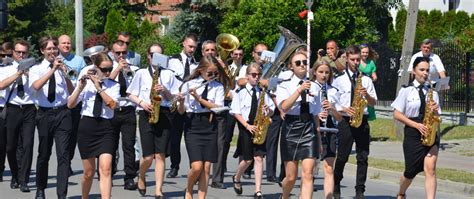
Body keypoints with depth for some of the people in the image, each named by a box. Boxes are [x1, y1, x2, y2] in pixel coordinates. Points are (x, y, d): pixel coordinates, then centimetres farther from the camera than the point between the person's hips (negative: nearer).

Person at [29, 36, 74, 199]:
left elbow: (72, 92, -1)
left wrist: (65, 74, -15)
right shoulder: (36, 69, 4)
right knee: (44, 154, 12)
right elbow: (36, 86, -18)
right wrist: (53, 70, -22)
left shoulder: (63, 68, 6)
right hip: (45, 114, 0)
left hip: (62, 113, 0)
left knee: (63, 154, -8)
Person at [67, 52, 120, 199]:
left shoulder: (114, 86, 4)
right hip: (87, 126, 1)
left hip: (106, 128, 0)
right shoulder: (86, 83, 3)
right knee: (89, 172, 9)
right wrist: (80, 87, -15)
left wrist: (98, 87, -16)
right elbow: (70, 104, -3)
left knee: (106, 169, -17)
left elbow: (112, 105, -13)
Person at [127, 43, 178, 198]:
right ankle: (141, 177, 24)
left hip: (164, 114, 1)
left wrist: (165, 91, -9)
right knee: (148, 156, -7)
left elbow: (174, 98, 10)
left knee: (160, 155, -5)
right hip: (146, 115, -1)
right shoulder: (141, 73, 9)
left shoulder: (168, 74, 11)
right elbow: (131, 95, 9)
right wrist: (142, 102, -9)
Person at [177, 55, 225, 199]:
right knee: (197, 166, -12)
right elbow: (181, 111, 0)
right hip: (192, 126, -2)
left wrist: (199, 98, -17)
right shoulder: (188, 85, 0)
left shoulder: (218, 87, 5)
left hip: (210, 126, 2)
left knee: (206, 167, 0)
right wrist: (181, 101, -22)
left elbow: (218, 107, -9)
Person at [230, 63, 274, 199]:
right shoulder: (241, 92, -1)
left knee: (259, 158, -7)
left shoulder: (263, 92, 9)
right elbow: (236, 112, -4)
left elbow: (271, 110, 10)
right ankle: (236, 179, 34)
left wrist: (268, 111, -14)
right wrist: (247, 126, -14)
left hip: (259, 127, 2)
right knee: (247, 159, 3)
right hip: (245, 127, -2)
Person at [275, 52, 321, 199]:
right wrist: (300, 89, -22)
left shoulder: (314, 86, 9)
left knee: (308, 174, -11)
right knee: (291, 177, 4)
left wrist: (319, 137, 13)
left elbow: (316, 114, 15)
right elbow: (284, 107, -16)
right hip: (291, 128, -2)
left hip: (309, 129, 2)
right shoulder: (284, 85, 1)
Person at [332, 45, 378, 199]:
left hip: (362, 121, 2)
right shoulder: (339, 80, 3)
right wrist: (344, 109, -15)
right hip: (345, 121, -2)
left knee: (363, 157, 1)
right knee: (342, 156, 0)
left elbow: (373, 103, 10)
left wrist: (366, 94, -10)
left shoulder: (366, 80, 10)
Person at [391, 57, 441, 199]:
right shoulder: (406, 91, -1)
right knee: (412, 171, 7)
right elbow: (397, 114, -5)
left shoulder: (432, 92, 8)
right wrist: (417, 125, -14)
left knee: (430, 168, -16)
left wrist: (435, 111, -11)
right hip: (413, 134, -2)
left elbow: (437, 118, 12)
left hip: (431, 133, 2)